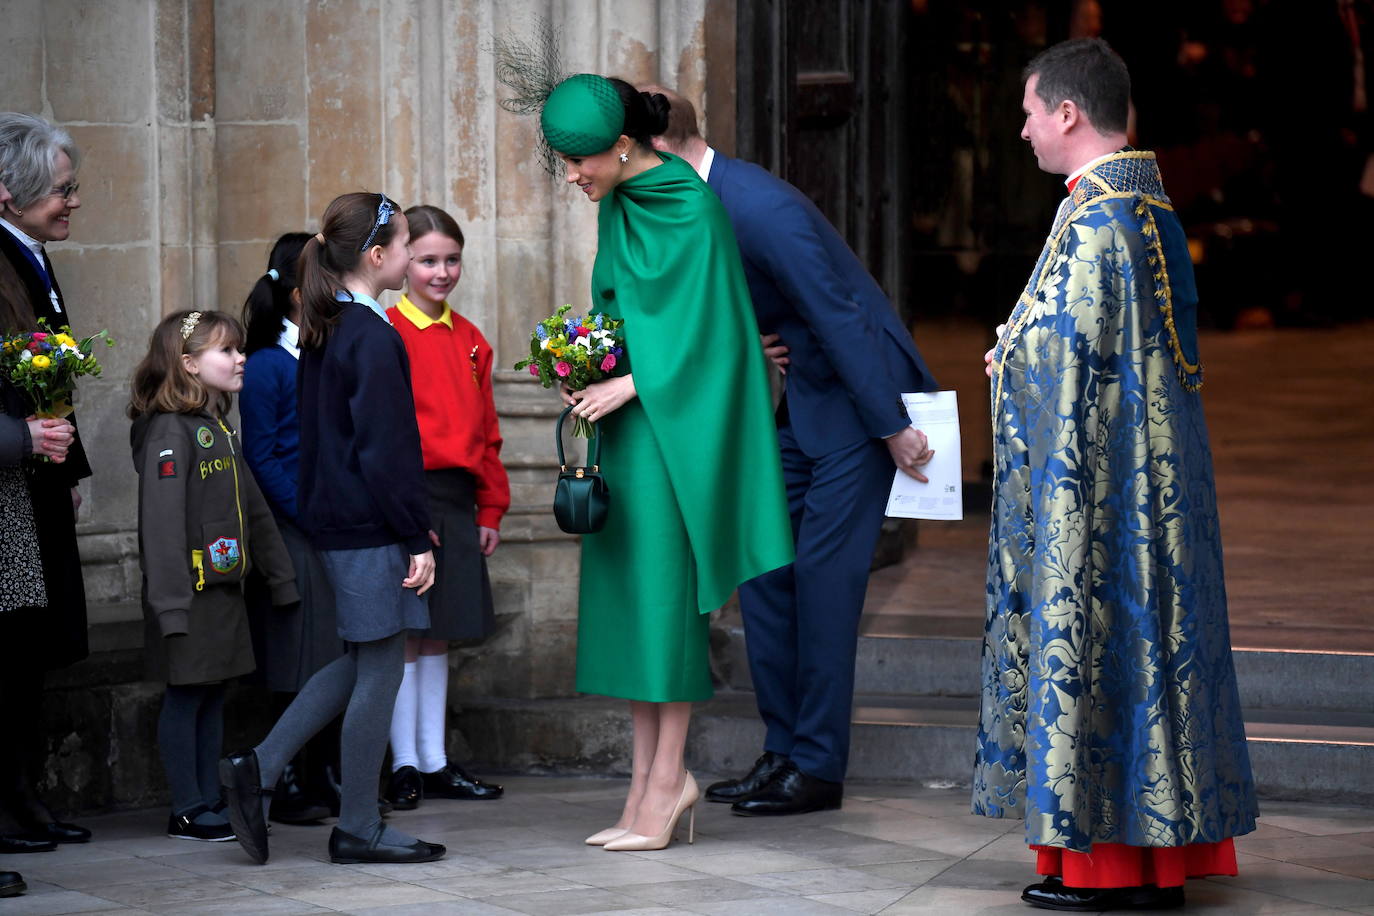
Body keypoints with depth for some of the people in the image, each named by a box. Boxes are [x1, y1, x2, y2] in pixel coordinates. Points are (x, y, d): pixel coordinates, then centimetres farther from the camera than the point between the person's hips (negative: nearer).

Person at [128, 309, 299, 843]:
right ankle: (187, 812, 3)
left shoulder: (219, 428, 16)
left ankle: (211, 803, 16)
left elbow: (254, 509, 21)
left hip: (225, 588, 9)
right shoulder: (168, 430, -13)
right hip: (192, 592, -9)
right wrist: (169, 603, -25)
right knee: (186, 695, -2)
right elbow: (162, 519, -20)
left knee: (213, 696, 11)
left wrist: (282, 577, 19)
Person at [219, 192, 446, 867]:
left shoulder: (323, 333, 12)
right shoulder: (373, 337, -16)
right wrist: (417, 538, -15)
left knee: (363, 662, 16)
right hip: (371, 526, -9)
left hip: (330, 517, 9)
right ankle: (359, 829, 5)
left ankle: (258, 768, 11)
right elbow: (386, 449, -19)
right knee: (380, 667, -1)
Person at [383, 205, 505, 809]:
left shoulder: (469, 341, 13)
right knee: (407, 632, -2)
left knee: (437, 633, 11)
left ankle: (436, 764, 16)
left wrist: (490, 509, 13)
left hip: (458, 500, 6)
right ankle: (405, 765, 3)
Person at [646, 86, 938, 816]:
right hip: (803, 396, 10)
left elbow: (838, 318, -23)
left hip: (860, 389, -10)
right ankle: (783, 750, 14)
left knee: (823, 573, -8)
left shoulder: (760, 210, -26)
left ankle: (818, 767, -1)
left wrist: (893, 428, -19)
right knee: (760, 561, 7)